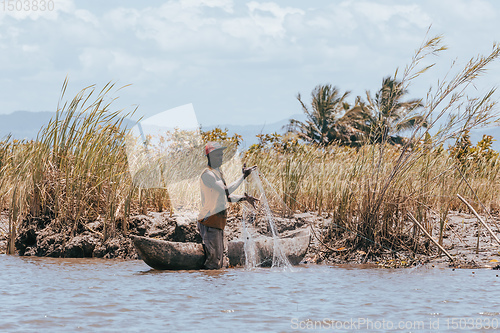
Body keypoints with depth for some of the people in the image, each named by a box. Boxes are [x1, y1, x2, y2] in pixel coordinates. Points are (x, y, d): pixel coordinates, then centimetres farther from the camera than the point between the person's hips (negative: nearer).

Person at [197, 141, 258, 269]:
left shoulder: (217, 173, 17)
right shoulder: (207, 174, -14)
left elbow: (226, 196, 24)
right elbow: (226, 191, -22)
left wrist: (244, 198, 10)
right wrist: (243, 176, -18)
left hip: (218, 222, 10)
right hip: (209, 222, -10)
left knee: (219, 261, 11)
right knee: (213, 260, -11)